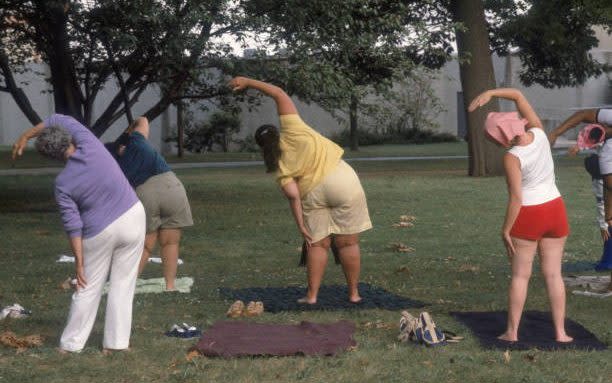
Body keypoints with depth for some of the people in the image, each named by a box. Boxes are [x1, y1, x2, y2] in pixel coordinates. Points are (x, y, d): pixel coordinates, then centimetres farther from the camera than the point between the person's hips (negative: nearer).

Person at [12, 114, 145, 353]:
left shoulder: (63, 184, -13)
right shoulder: (90, 146, -11)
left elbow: (73, 227, -12)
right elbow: (59, 121, 5)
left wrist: (79, 262, -4)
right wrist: (25, 137, 12)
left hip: (101, 233, -2)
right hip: (132, 217, 2)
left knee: (89, 288, 12)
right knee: (123, 284, 7)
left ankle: (71, 343, 19)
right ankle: (115, 342, 8)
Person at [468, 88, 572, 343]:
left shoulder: (512, 158, -19)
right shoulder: (539, 134, -5)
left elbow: (516, 199, -20)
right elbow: (518, 95, 3)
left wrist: (505, 229, -11)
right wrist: (489, 93, -6)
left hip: (527, 216, -5)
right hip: (555, 210, 5)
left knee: (520, 275, 6)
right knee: (553, 274, 8)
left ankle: (512, 332, 10)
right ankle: (560, 332, 8)